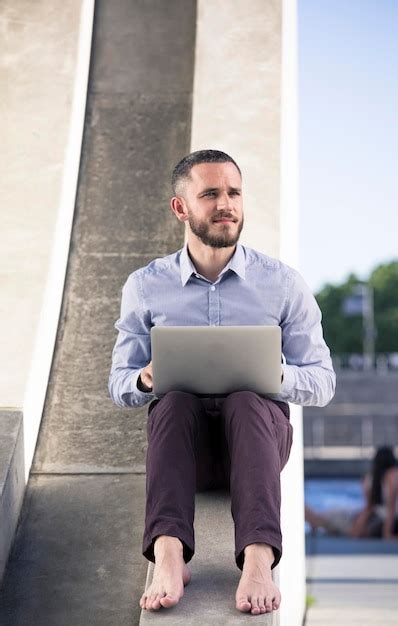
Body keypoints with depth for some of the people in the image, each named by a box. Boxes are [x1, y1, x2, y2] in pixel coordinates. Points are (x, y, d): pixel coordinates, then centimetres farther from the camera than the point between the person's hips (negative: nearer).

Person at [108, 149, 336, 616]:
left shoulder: (283, 283, 5)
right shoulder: (145, 286, 7)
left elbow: (322, 382, 4)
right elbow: (118, 386, 9)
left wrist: (278, 375, -19)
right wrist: (146, 379, -16)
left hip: (258, 427, -1)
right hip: (182, 435, 1)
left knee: (244, 401, -35)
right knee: (176, 400, -33)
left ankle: (258, 559, -53)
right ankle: (168, 555, -52)